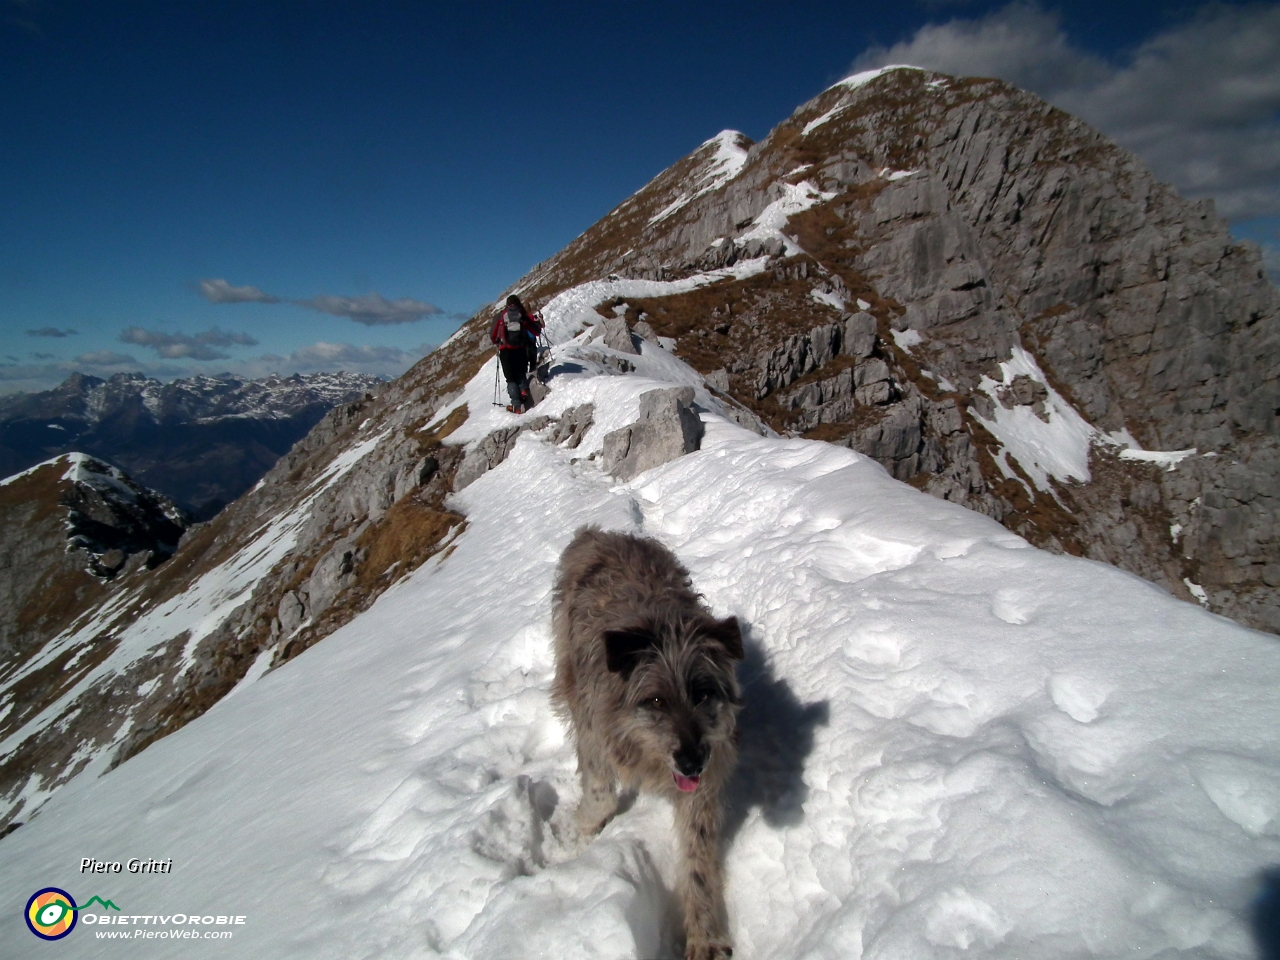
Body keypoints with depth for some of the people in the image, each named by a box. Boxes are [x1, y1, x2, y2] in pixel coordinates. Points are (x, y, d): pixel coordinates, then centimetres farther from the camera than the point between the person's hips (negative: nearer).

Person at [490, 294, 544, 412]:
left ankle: (517, 405, -9)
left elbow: (493, 335, 9)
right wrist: (539, 324, 29)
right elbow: (536, 331, 7)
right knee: (521, 374, 22)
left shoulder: (501, 316, 8)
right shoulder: (524, 315, 7)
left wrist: (497, 342, 30)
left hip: (505, 351, 0)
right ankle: (523, 390, -7)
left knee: (511, 379, 4)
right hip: (521, 350, 1)